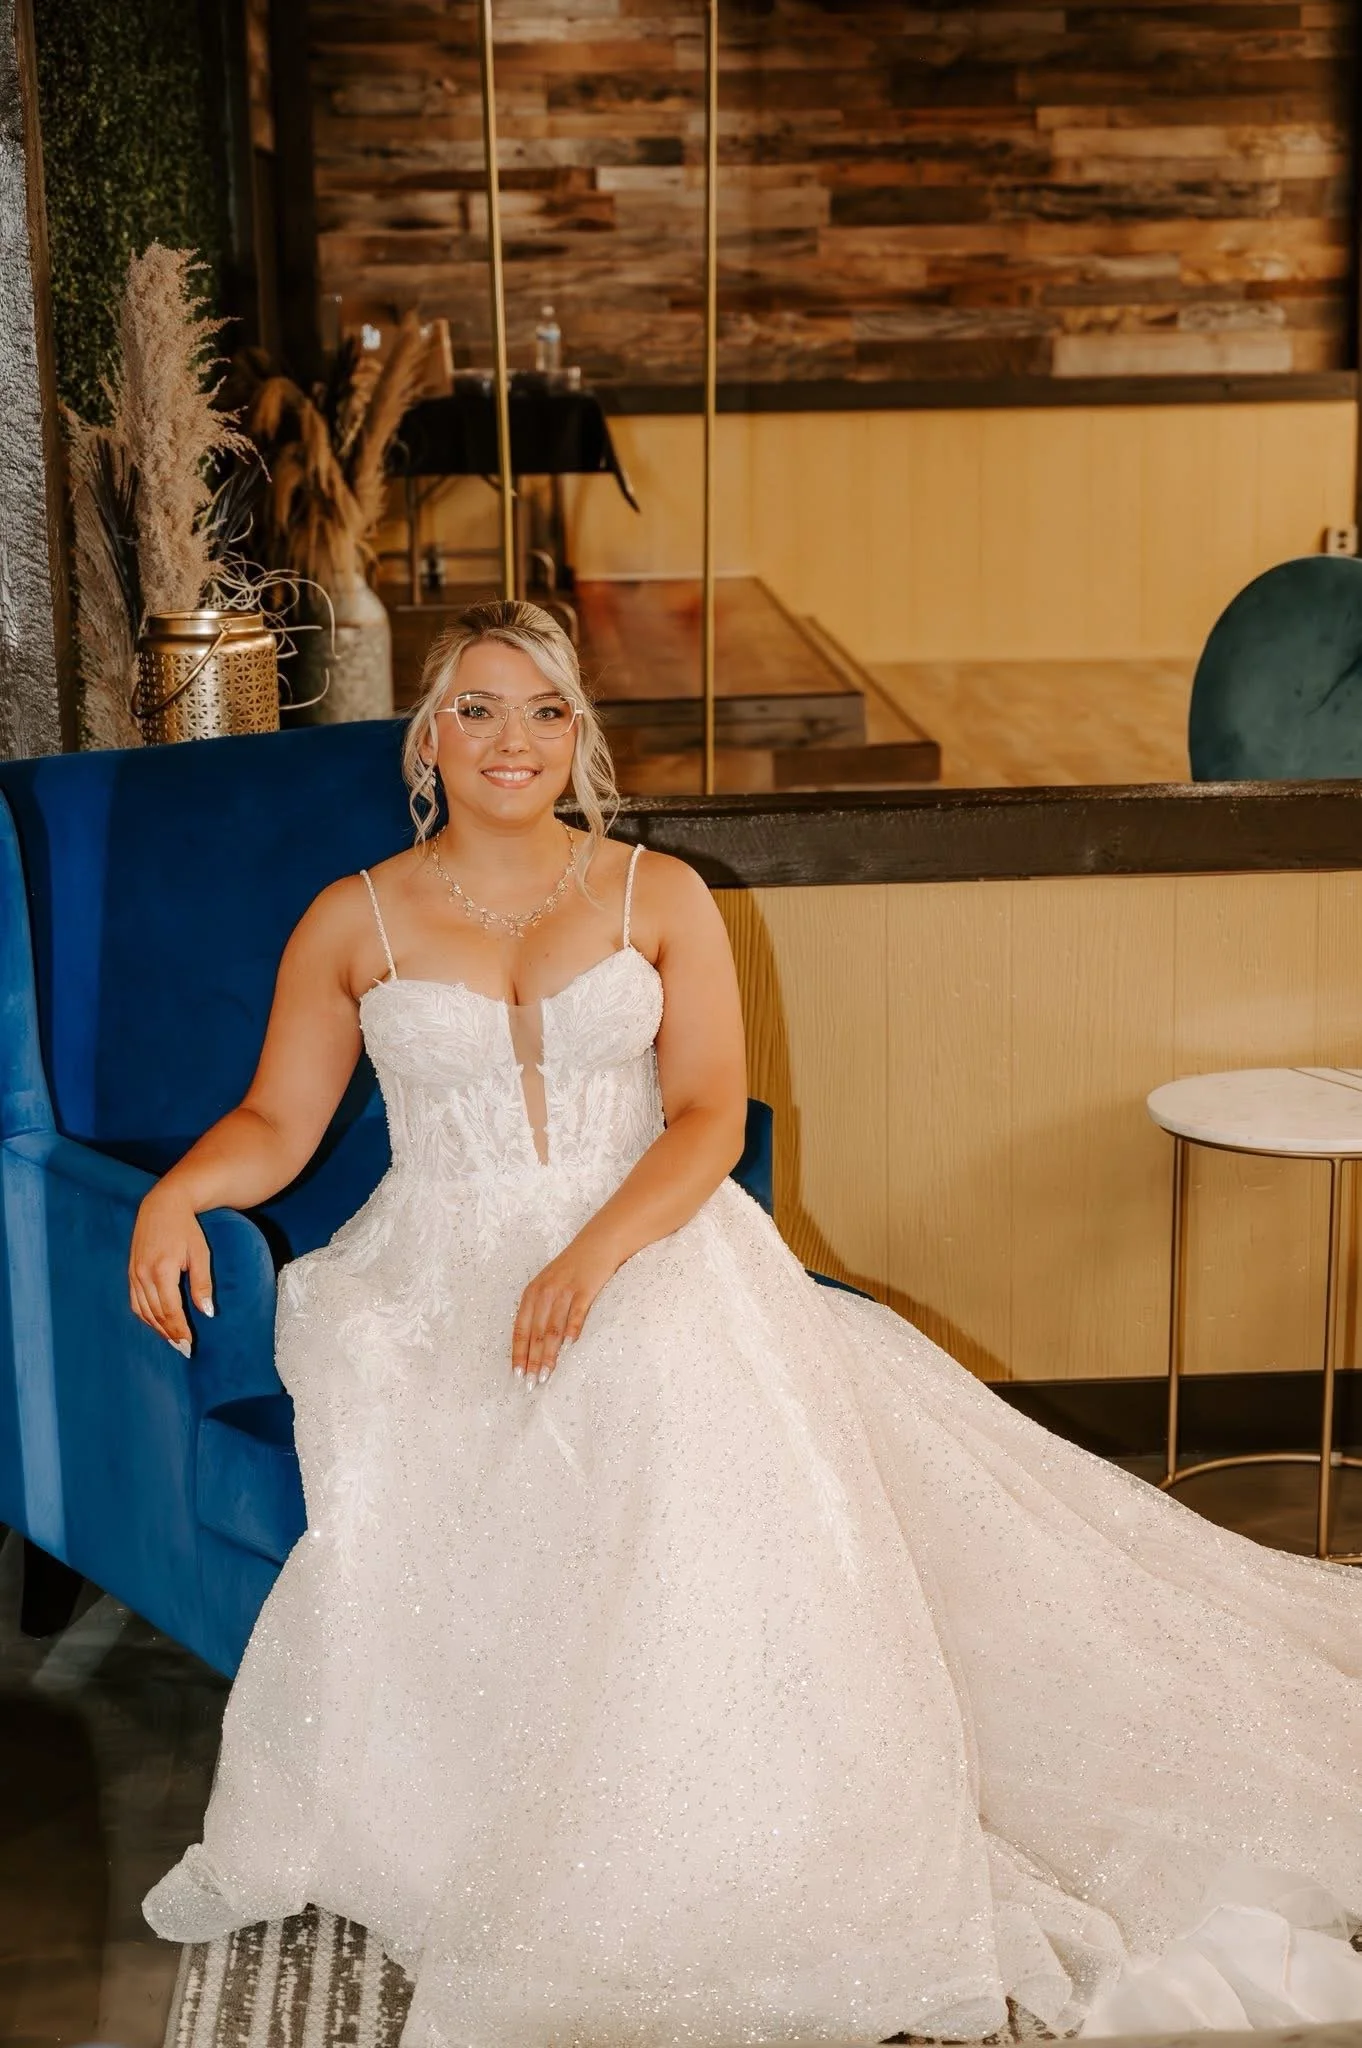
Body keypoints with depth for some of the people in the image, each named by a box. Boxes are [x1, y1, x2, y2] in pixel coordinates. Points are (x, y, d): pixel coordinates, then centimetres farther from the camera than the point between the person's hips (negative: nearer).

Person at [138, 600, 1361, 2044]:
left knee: (678, 1397, -35)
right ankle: (315, 1832, -14)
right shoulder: (353, 922, 11)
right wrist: (172, 1196, -15)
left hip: (646, 1245, 0)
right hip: (434, 1269, 1)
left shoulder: (659, 898, 9)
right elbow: (275, 1123, 8)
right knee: (387, 1427, -33)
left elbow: (708, 1120, -1)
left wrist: (596, 1253, -19)